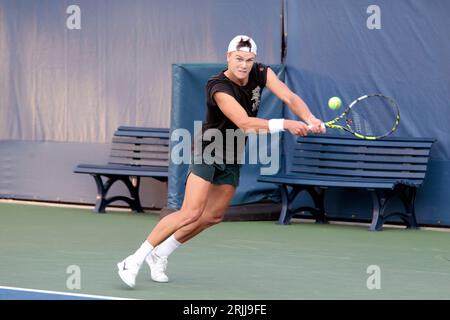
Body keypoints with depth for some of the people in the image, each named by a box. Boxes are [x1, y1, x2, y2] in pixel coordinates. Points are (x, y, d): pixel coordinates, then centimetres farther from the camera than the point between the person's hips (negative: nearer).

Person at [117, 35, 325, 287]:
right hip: (208, 151, -7)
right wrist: (285, 124, -45)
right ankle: (135, 261, -14)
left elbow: (290, 97, -17)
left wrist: (310, 119, -36)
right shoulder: (220, 88, -28)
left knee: (213, 216, 9)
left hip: (232, 159, 7)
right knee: (191, 212, -19)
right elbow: (245, 123, -38)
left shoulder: (261, 74, -8)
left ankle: (160, 255, 24)